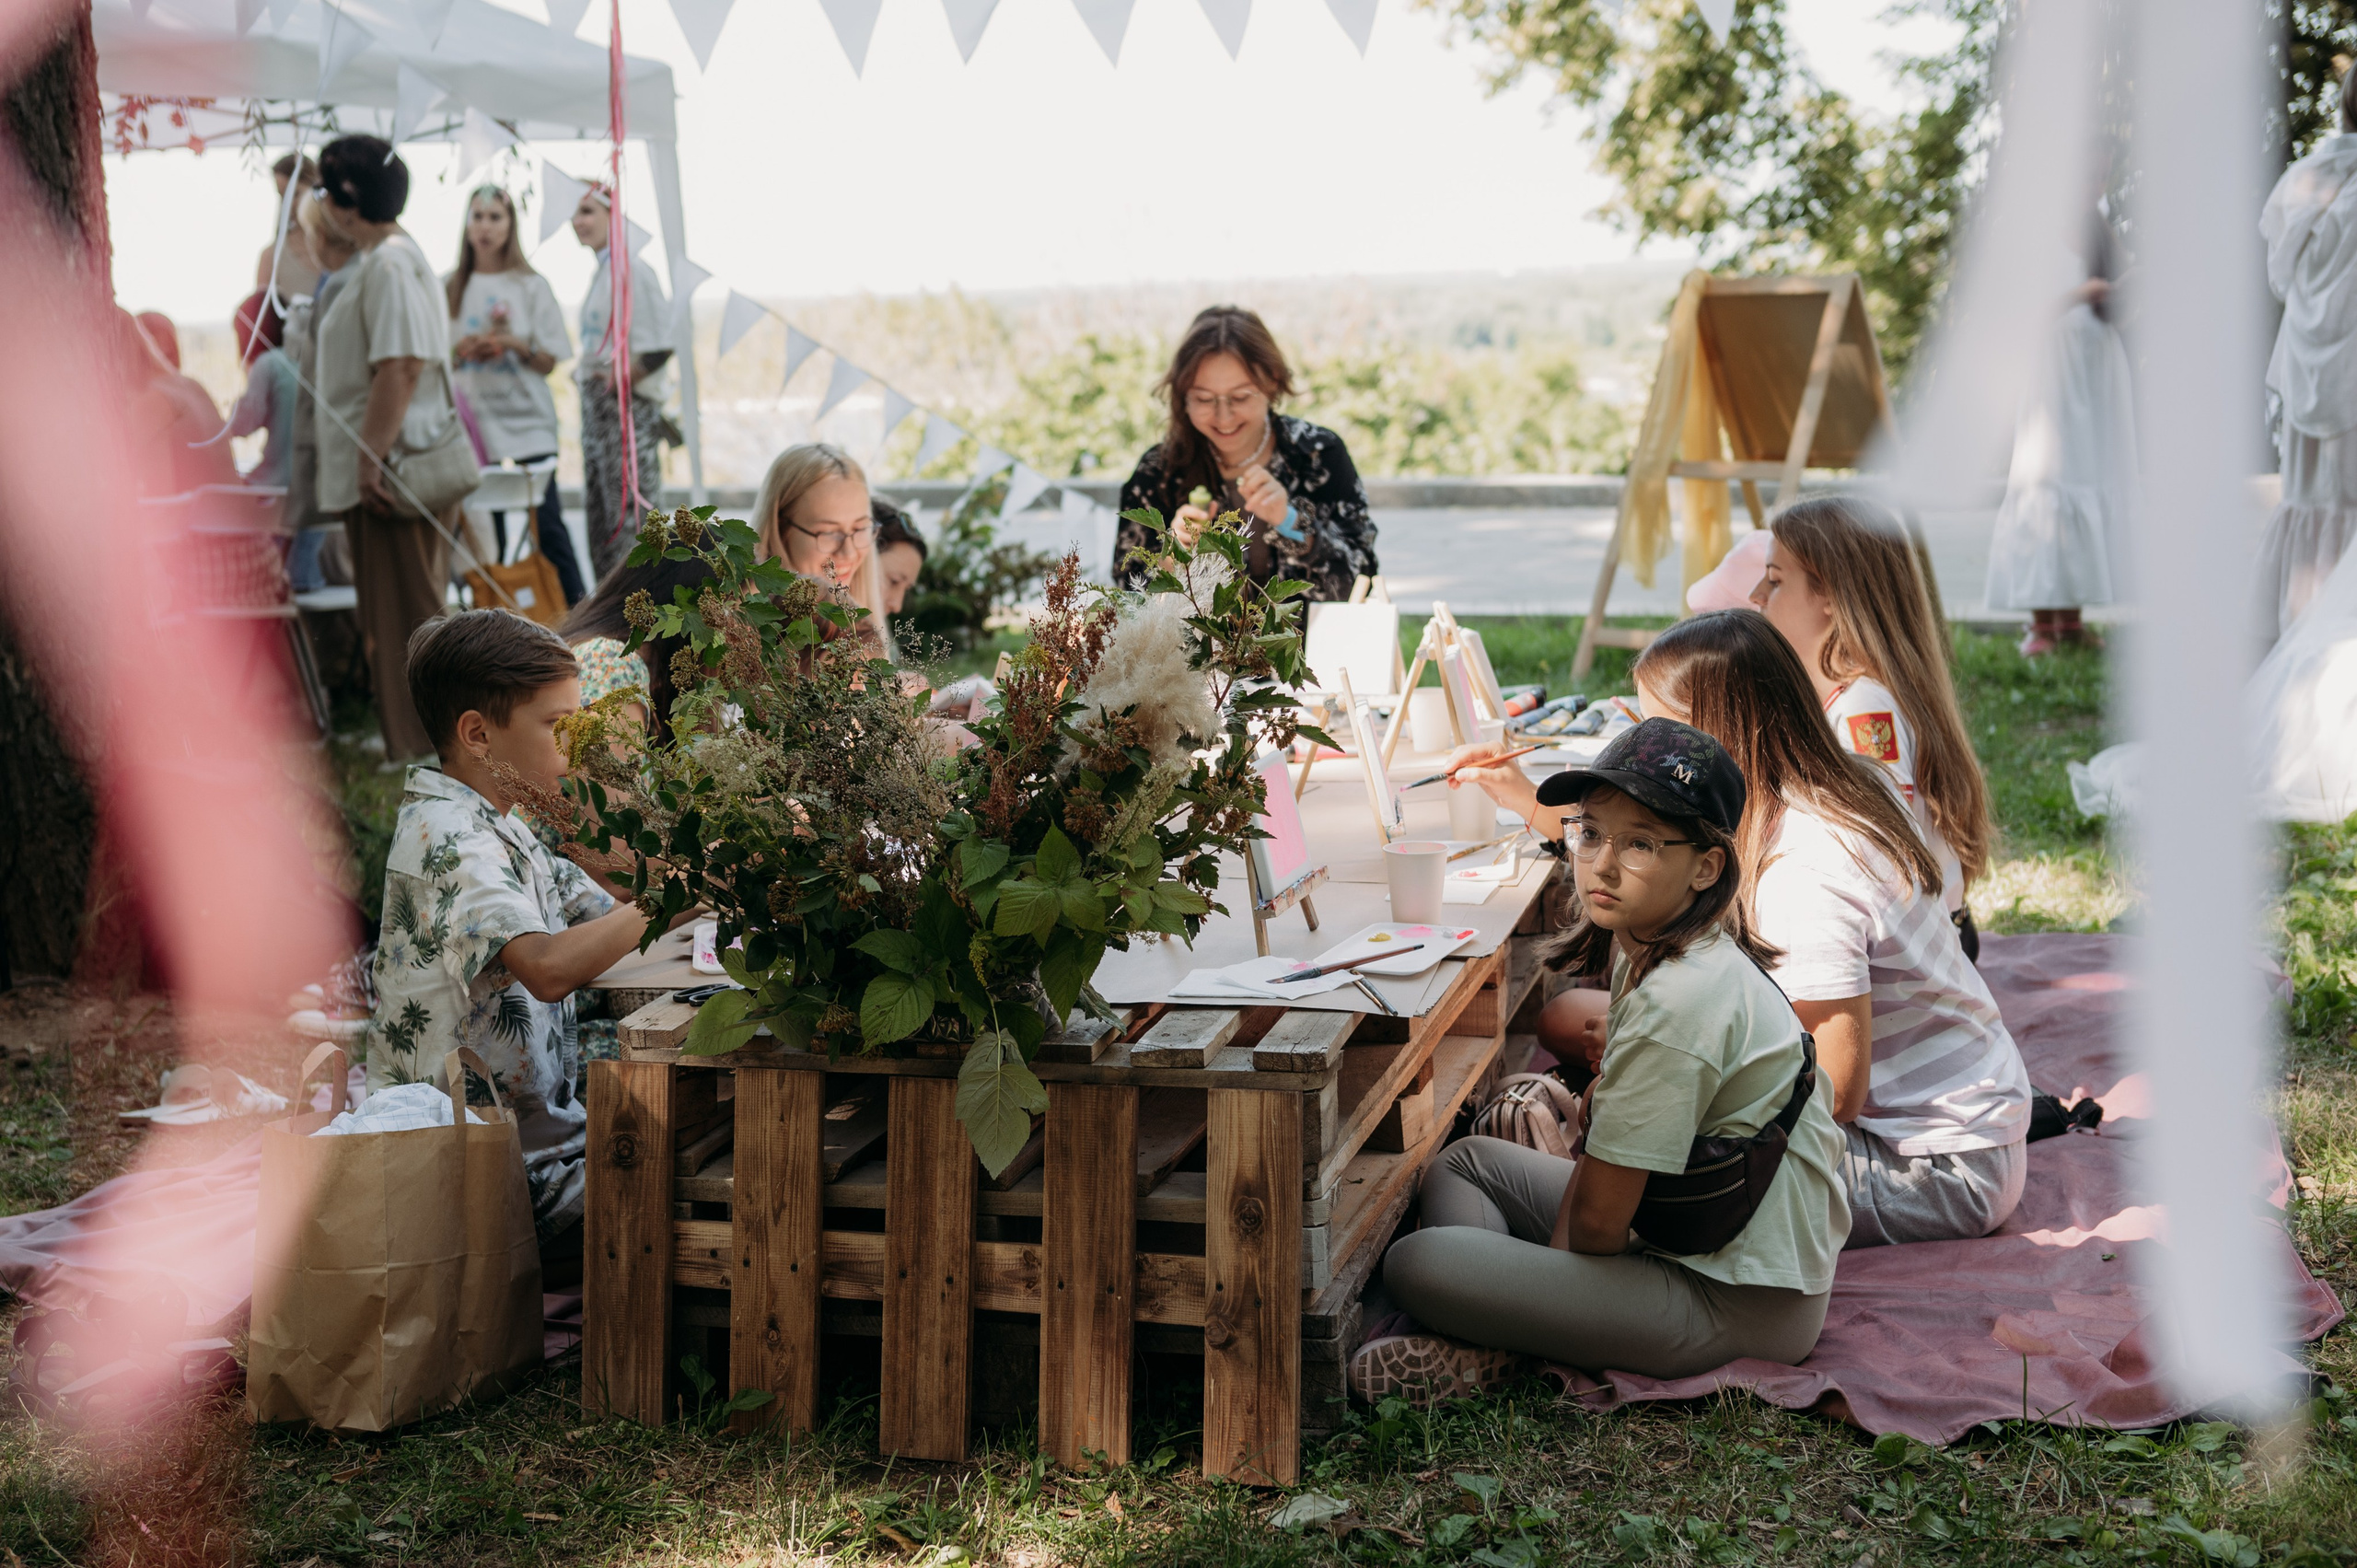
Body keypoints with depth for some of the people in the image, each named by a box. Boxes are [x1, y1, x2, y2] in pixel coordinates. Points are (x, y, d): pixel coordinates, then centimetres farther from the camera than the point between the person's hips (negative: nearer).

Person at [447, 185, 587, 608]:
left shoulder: (531, 286, 4)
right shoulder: (450, 288, 8)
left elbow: (549, 363, 3)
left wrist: (515, 343, -14)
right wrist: (461, 350, -8)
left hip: (527, 424, -2)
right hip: (473, 425, 2)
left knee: (546, 522, -6)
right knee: (485, 529, 3)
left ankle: (577, 605, 1)